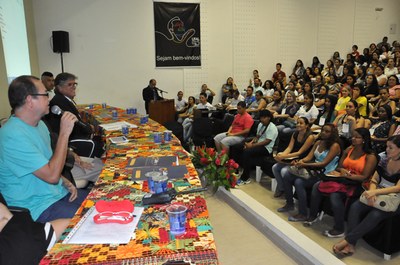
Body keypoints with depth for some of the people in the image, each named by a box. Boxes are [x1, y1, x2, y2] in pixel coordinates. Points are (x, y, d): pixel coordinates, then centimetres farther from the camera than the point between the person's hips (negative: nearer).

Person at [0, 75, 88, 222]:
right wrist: (64, 133, -22)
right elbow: (51, 175, -26)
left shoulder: (39, 124, 7)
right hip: (38, 209, -9)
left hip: (60, 193, 9)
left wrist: (65, 182, 1)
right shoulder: (13, 136, -23)